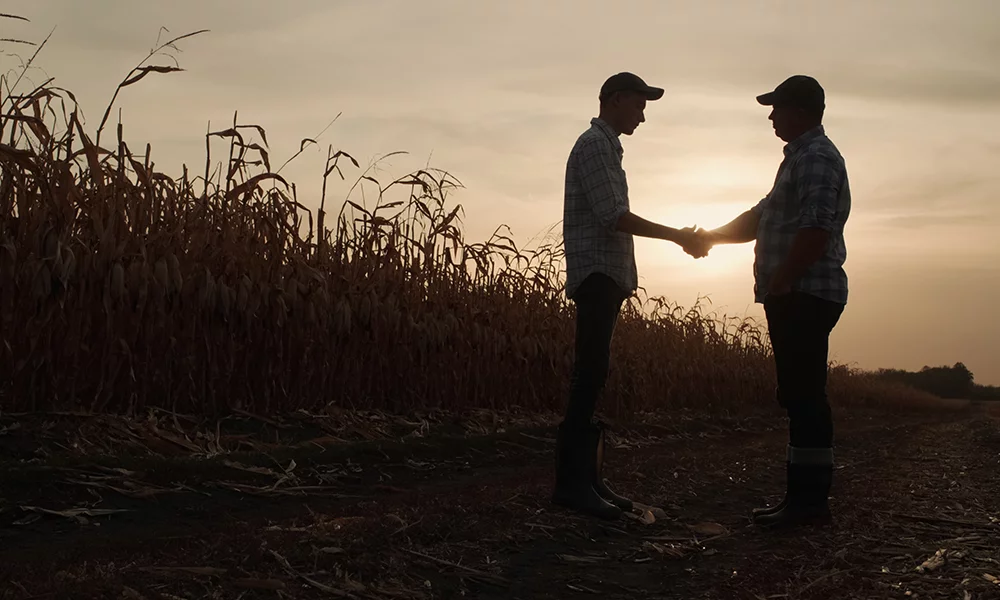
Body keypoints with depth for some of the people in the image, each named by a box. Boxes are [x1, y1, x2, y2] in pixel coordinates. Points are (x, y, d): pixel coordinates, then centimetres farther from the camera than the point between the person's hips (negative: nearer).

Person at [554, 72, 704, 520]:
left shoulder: (606, 146, 24)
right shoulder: (594, 144, -7)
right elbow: (613, 216, -16)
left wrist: (625, 277, 18)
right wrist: (674, 235, -12)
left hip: (607, 278, 10)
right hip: (596, 276, -10)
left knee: (595, 377, 7)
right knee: (591, 376, -13)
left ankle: (588, 478, 9)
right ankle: (572, 482, -13)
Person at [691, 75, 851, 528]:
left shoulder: (817, 159, -11)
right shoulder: (800, 158, 22)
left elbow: (815, 231, -22)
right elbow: (763, 218, 26)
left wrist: (778, 282, -20)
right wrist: (712, 237, 17)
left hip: (806, 297, -10)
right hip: (795, 298, 10)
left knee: (803, 397, -8)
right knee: (799, 397, 11)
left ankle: (810, 500, -3)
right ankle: (803, 495, 17)